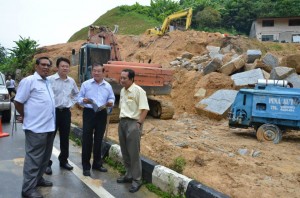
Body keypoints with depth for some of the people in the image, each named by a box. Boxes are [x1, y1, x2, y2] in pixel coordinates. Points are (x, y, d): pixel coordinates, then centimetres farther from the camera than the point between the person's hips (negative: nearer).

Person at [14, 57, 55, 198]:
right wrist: (24, 116, 2)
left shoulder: (48, 82, 14)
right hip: (36, 128, -8)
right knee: (33, 158, -1)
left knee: (44, 157, 17)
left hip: (49, 126, 8)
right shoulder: (29, 81, -10)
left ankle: (38, 179, 33)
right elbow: (18, 101, -9)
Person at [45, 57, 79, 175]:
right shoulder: (50, 79, -10)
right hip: (53, 111, -5)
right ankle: (47, 163, 14)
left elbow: (76, 93, 23)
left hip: (66, 112, 5)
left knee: (65, 138, 13)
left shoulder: (71, 81, 7)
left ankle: (63, 161, 27)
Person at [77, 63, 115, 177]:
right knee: (87, 139, -2)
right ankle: (86, 166, 8)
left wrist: (110, 103, -12)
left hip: (102, 114, 3)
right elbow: (79, 98, 2)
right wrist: (83, 100, -21)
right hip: (89, 113, -2)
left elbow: (111, 98, 11)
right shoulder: (86, 84, 2)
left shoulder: (108, 86, 8)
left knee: (98, 140, 11)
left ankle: (97, 163, 25)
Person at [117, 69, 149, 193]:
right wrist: (121, 120, 13)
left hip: (133, 123, -8)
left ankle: (136, 180, 9)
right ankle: (129, 175, 30)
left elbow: (144, 109, -16)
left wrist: (139, 123, -18)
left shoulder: (138, 90, -13)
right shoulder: (122, 91, 11)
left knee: (133, 153, -2)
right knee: (125, 152, 15)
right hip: (122, 122, 8)